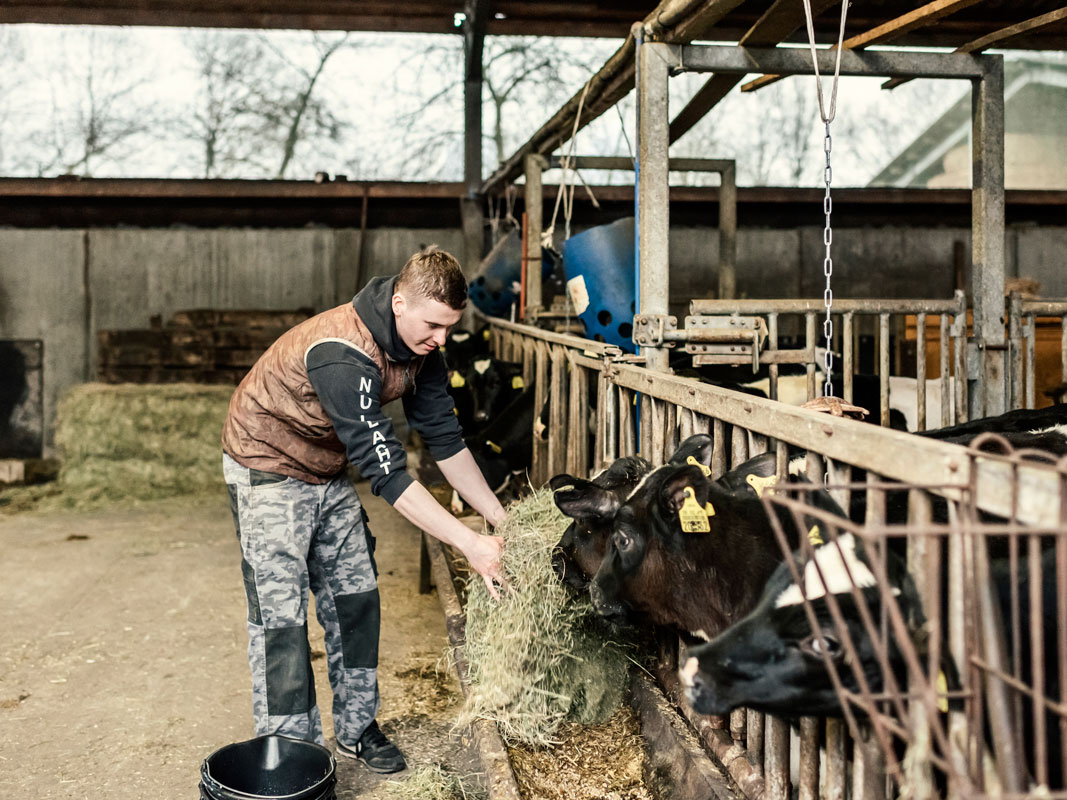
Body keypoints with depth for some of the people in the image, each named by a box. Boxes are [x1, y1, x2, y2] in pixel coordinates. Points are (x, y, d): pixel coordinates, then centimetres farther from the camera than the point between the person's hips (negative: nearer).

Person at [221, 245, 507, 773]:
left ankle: (357, 729, 20)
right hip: (268, 467, -8)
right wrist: (470, 545, -37)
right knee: (280, 613, -8)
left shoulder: (420, 346, -11)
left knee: (355, 598, 7)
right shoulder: (342, 355, -37)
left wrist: (501, 519, -7)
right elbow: (386, 472, -38)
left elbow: (444, 438, -3)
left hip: (328, 470, 8)